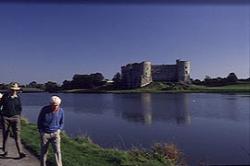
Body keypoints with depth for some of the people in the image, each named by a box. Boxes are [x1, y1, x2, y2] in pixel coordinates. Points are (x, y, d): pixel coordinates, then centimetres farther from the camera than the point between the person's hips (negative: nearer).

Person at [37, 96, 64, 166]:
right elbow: (39, 121, 3)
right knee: (43, 151, 11)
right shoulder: (44, 110, -13)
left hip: (55, 133, 1)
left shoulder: (61, 111, -8)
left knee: (57, 151, -7)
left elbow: (61, 122, 10)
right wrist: (41, 131, -1)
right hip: (45, 133, 0)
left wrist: (59, 130, -1)